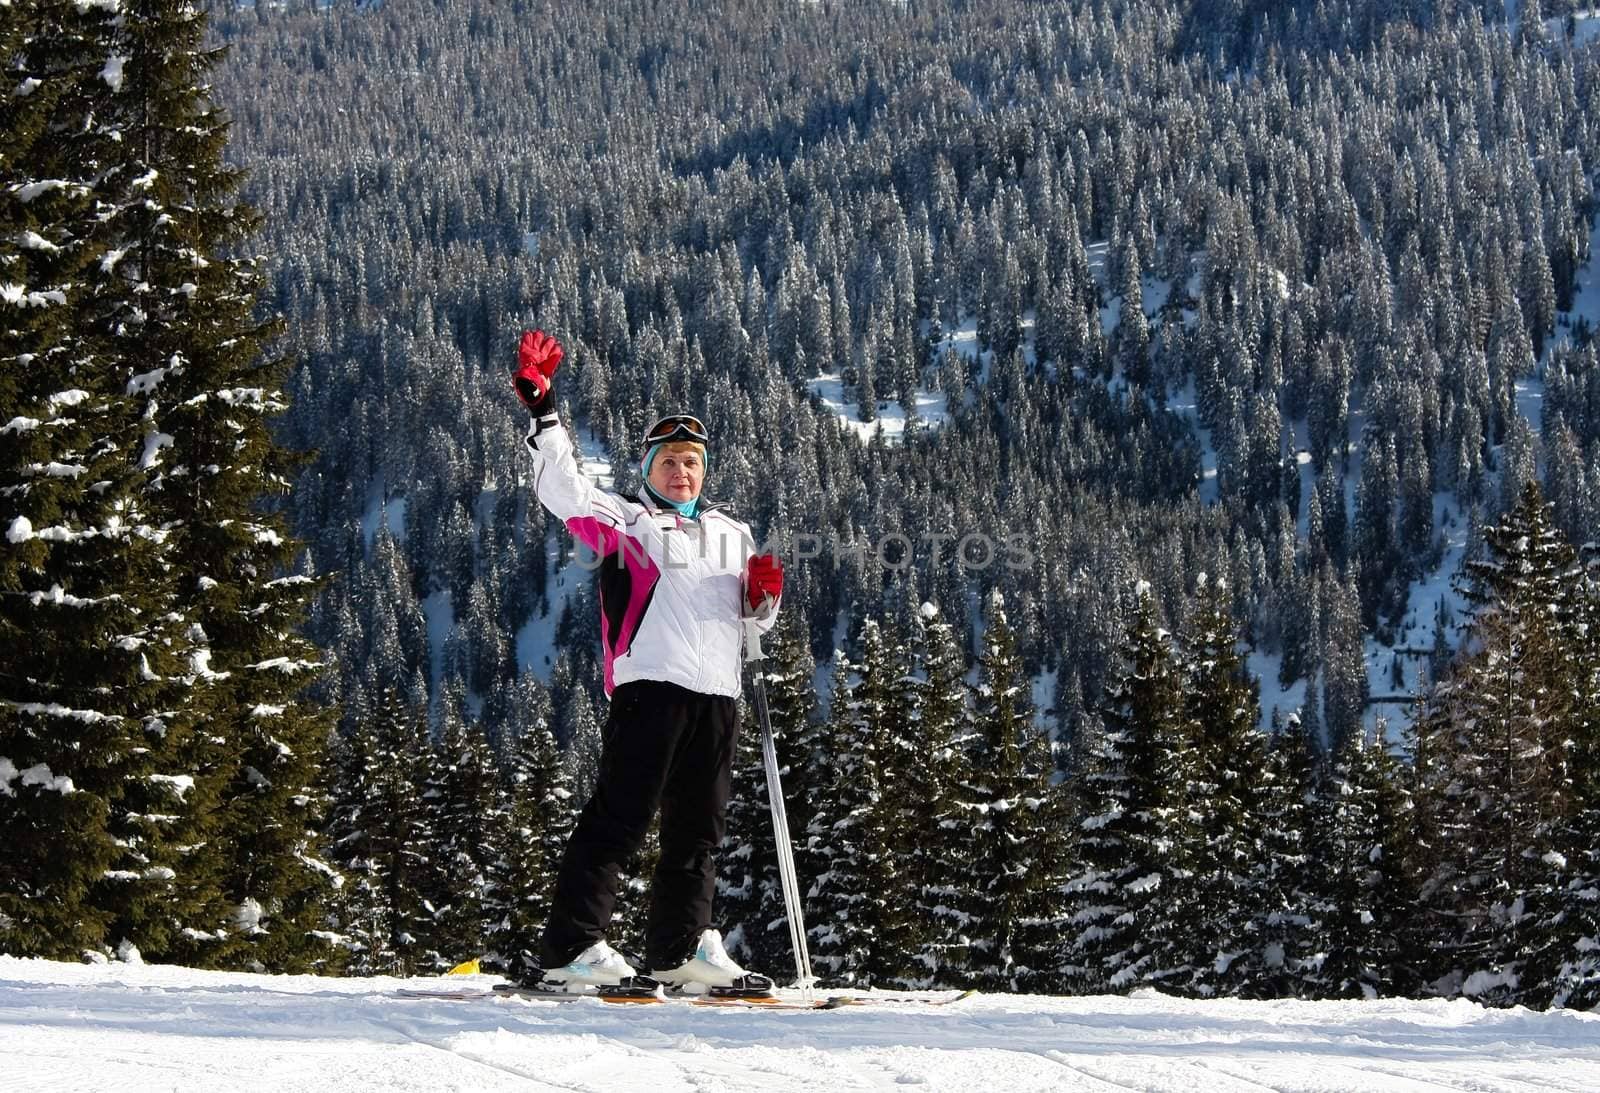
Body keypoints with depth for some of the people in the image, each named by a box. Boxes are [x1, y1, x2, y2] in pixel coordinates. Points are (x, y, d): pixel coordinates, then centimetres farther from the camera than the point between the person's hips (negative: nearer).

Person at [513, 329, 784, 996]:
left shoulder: (732, 534, 26)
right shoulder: (625, 521, 11)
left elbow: (754, 621, 31)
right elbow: (562, 489, -3)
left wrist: (764, 595, 8)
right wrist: (542, 412, -13)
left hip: (718, 691, 6)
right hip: (650, 684, -6)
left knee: (699, 828, 10)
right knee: (620, 818, -12)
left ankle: (680, 949, 19)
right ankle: (570, 951, -14)